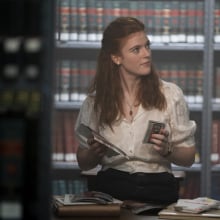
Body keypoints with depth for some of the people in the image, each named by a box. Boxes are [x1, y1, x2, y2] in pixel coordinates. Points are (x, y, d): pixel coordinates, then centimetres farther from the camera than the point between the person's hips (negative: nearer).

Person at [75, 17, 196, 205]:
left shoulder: (170, 94, 3)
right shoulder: (95, 101, 7)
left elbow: (188, 158, 9)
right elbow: (83, 163, 16)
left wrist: (167, 150, -12)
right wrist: (94, 153, -6)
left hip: (159, 189, 0)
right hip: (112, 187, 0)